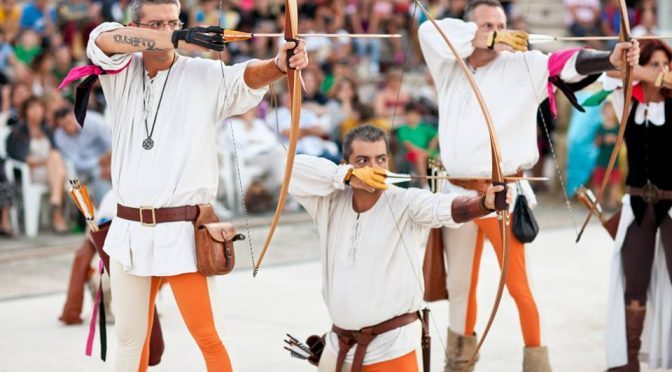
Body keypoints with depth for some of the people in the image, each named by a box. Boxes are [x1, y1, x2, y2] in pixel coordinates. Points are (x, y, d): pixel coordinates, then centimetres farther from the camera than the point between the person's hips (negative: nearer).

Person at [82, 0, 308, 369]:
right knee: (130, 336, 16)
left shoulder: (207, 77, -4)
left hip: (181, 232, -3)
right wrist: (179, 39, -30)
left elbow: (247, 77, -23)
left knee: (206, 337, -5)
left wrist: (279, 64, -48)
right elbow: (103, 39, -17)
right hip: (128, 231, 3)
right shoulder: (121, 74, 4)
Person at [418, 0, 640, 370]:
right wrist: (483, 39, -13)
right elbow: (430, 31, -7)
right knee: (460, 282, 17)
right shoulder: (449, 66, 7)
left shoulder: (523, 66, -3)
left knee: (518, 283, -3)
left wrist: (610, 58, -38)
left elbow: (567, 64, -19)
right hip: (458, 193, 4)